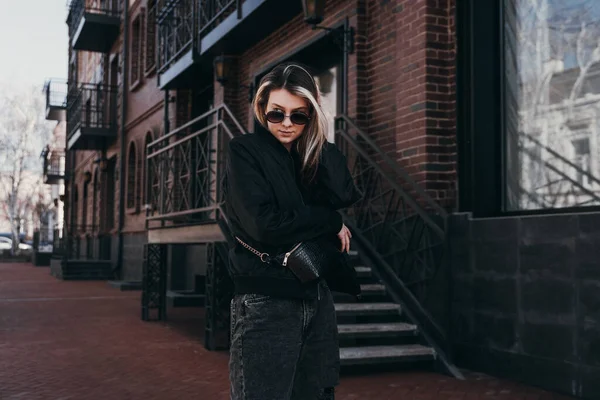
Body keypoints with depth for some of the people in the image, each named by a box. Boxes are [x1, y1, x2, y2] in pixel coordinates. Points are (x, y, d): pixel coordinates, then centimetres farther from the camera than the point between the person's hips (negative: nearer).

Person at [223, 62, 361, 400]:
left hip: (317, 297, 6)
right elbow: (265, 225, -18)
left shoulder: (316, 154, 10)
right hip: (265, 302, -6)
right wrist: (331, 223, -8)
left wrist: (319, 142, -11)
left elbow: (346, 196, -8)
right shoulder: (245, 151, -6)